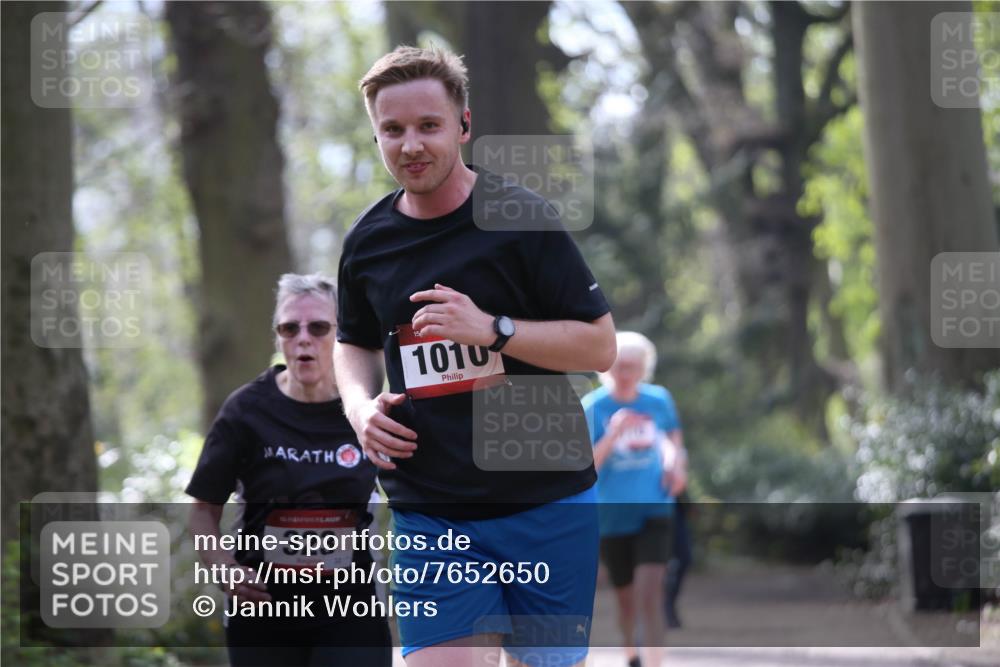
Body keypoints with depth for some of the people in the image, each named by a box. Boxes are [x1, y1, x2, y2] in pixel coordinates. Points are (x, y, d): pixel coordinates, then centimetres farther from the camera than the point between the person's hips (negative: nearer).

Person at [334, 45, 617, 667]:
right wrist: (361, 405, 2)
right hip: (428, 511, 2)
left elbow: (600, 345, -7)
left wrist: (492, 329, -20)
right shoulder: (367, 241, 6)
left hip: (545, 498, -2)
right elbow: (355, 344, 24)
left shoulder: (522, 217, -7)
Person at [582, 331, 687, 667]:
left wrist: (676, 464, 0)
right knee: (626, 596, 14)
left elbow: (673, 437, 20)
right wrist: (613, 435, -27)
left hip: (654, 511, 0)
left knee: (650, 591, -17)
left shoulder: (658, 400, -1)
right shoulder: (592, 407, -8)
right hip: (611, 516, 0)